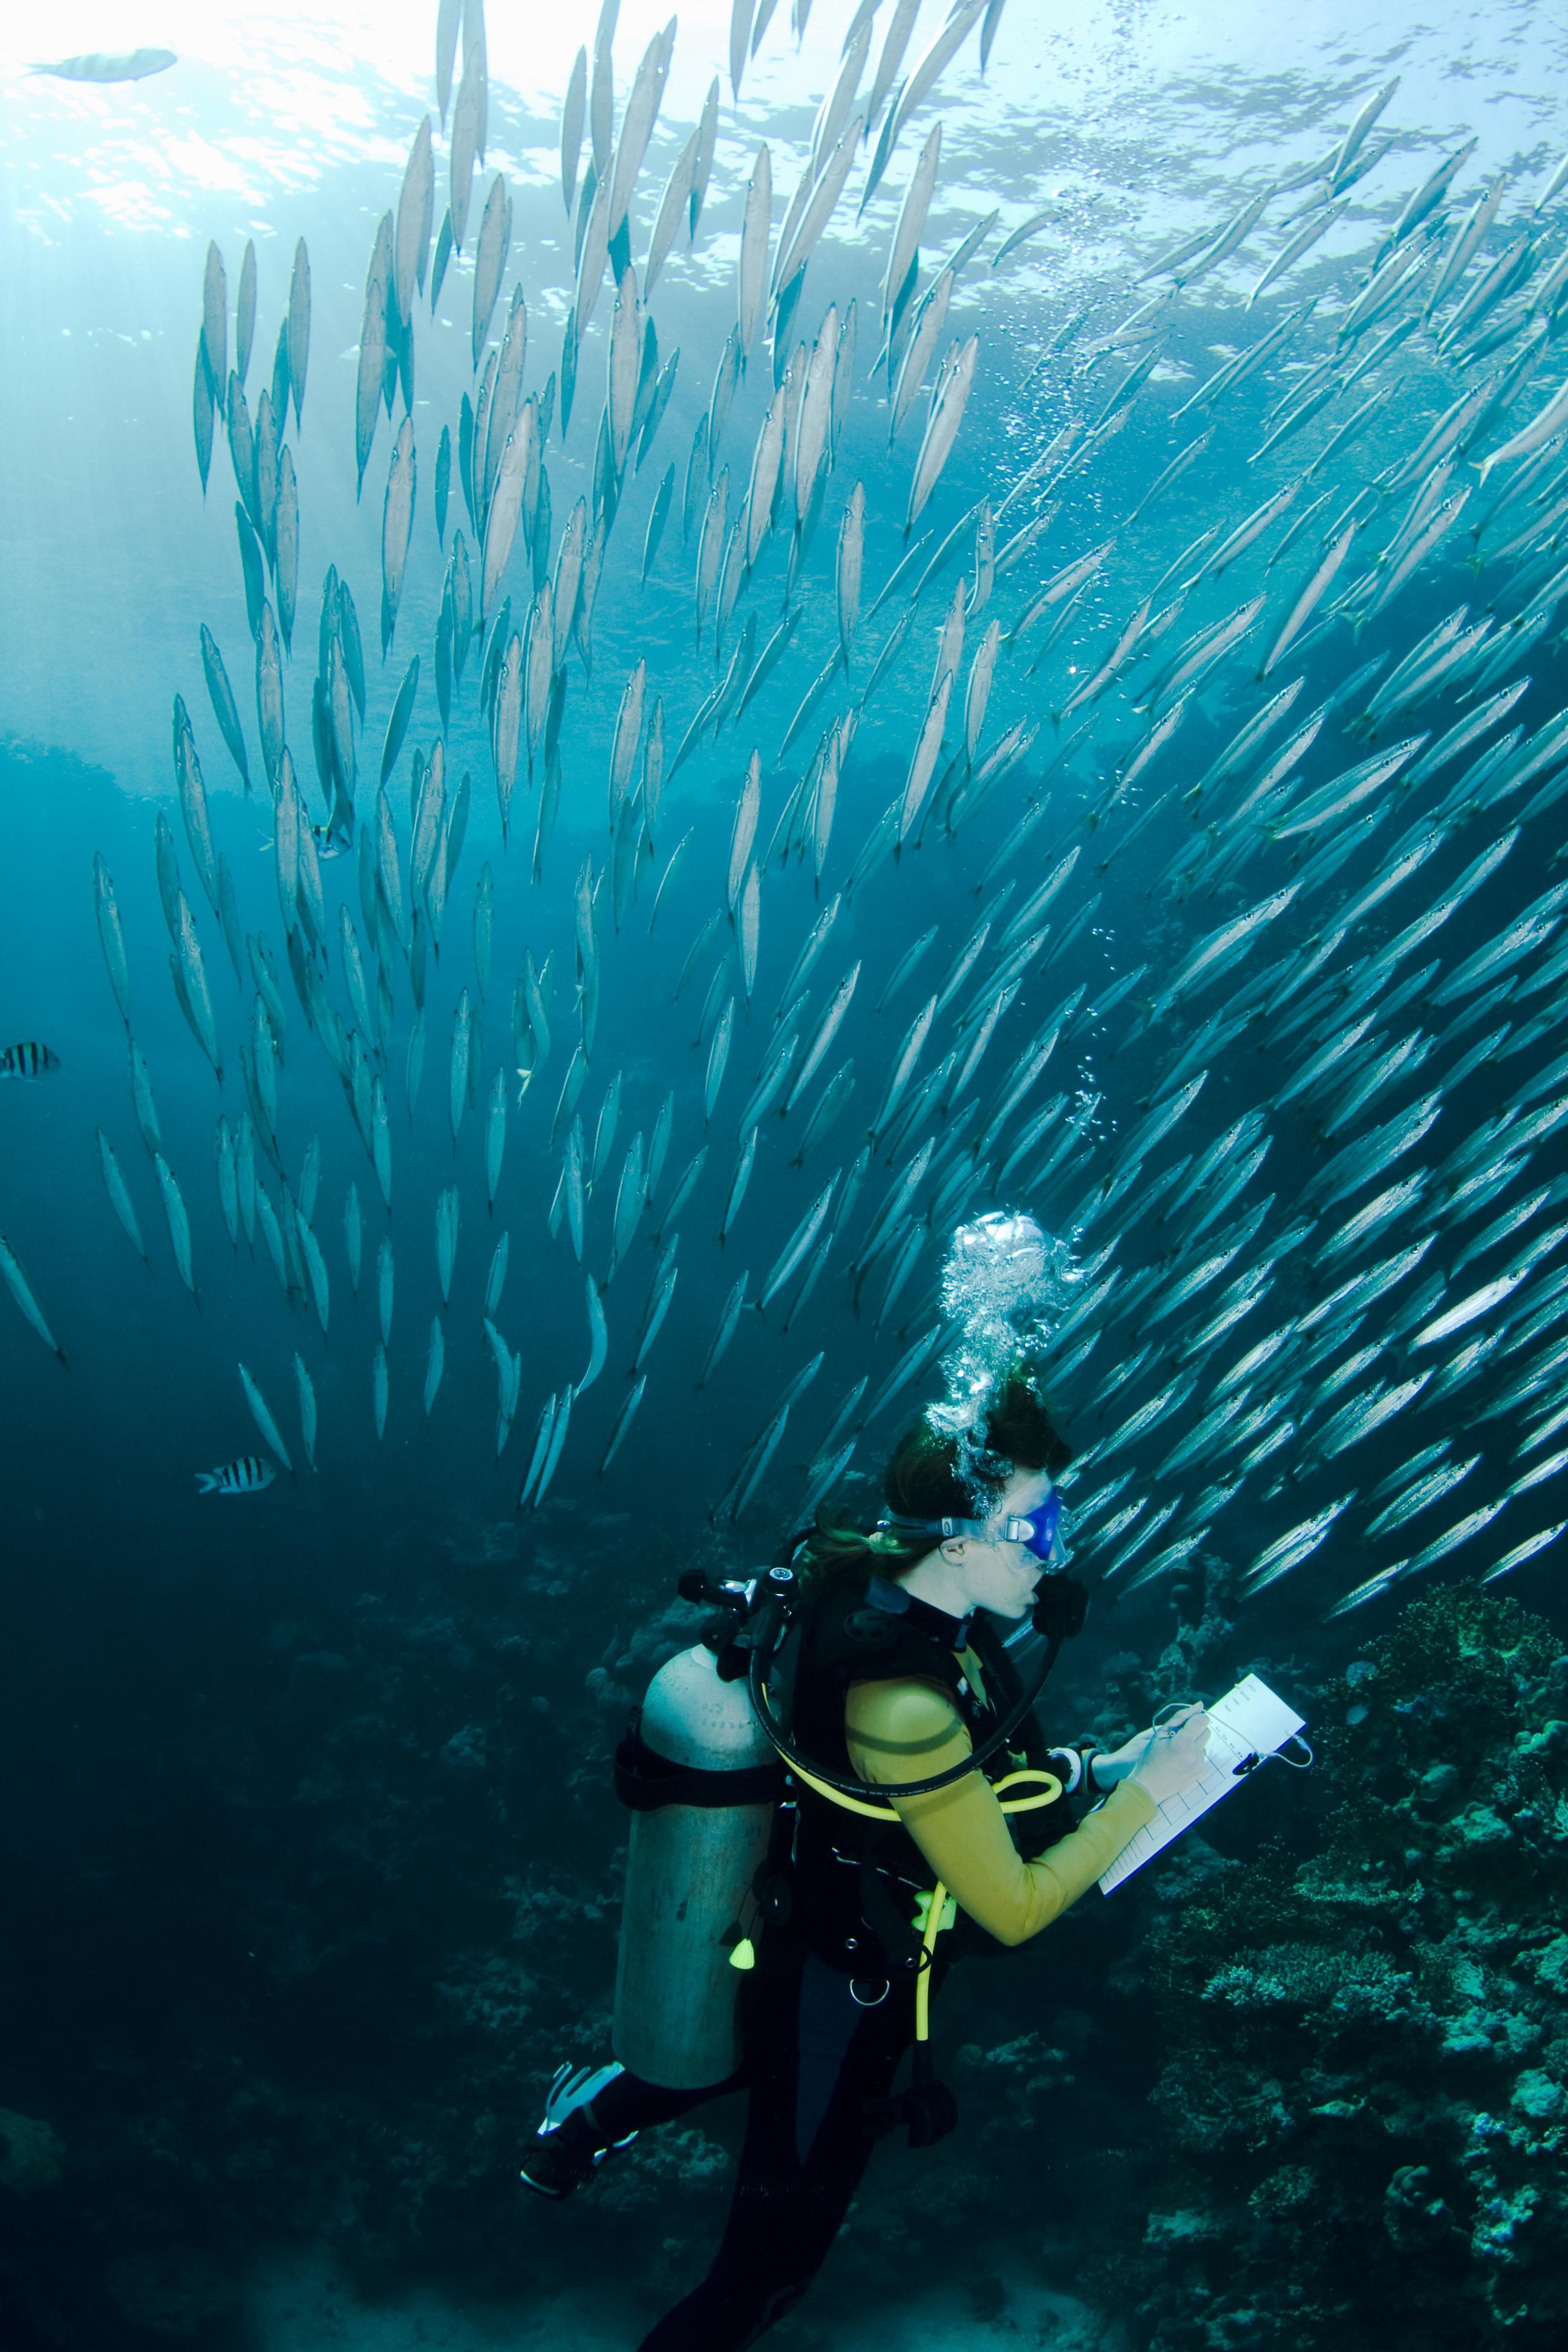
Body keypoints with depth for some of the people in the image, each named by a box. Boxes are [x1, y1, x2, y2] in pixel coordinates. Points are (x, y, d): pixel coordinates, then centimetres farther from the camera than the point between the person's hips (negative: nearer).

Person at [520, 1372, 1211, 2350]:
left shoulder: (872, 1575, -13)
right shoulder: (902, 1701, -38)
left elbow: (963, 1774, 5)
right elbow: (1013, 1910, -28)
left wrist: (1100, 1767, -4)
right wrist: (1145, 1792, -21)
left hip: (795, 1935, 8)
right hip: (846, 1999, -8)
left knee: (772, 2052, 39)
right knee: (771, 2262, 13)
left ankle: (595, 2108, 57)